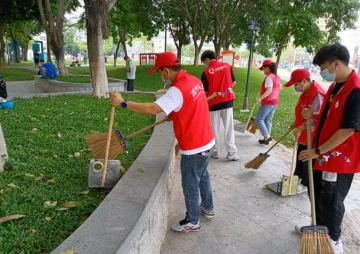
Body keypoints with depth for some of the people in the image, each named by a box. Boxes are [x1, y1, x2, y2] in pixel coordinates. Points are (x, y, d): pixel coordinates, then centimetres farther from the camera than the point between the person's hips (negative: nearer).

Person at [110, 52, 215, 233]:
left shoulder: (177, 90, -26)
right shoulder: (194, 80, 2)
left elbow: (152, 109, -34)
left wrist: (123, 103, -27)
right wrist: (175, 114, 13)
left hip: (194, 148, -9)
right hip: (206, 141, 9)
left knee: (190, 186, 10)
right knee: (203, 177, 27)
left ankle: (192, 221, 30)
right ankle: (208, 208, 48)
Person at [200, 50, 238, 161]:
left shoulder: (206, 72, -9)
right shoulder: (227, 66, 1)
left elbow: (205, 91, -6)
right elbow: (234, 82, 8)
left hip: (214, 103, -2)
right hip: (228, 101, 3)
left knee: (214, 128, 11)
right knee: (229, 128, 7)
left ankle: (215, 152, 20)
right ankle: (232, 152, 8)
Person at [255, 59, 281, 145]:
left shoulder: (269, 77, -18)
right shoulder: (276, 77, 10)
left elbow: (269, 90, -29)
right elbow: (280, 87, 22)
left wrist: (260, 98, -36)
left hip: (268, 102, -9)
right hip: (275, 102, 9)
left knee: (259, 119, 0)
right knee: (268, 120, 14)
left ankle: (267, 136, -4)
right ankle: (267, 137, 17)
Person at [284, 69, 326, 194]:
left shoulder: (317, 94, -28)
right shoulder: (306, 91, 5)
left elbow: (315, 118, -30)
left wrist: (300, 128, -29)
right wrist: (295, 122, 17)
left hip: (311, 135, -9)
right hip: (303, 133, 10)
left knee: (308, 160, 6)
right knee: (300, 156, 22)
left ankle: (306, 184, 22)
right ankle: (297, 176, 39)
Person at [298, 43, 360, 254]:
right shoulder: (336, 86, 8)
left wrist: (318, 151, -21)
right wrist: (314, 116, 0)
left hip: (339, 159, -9)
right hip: (324, 155, 9)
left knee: (331, 201, 8)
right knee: (319, 195, 21)